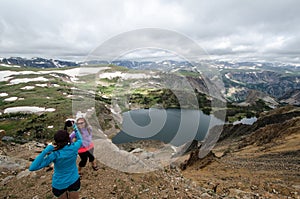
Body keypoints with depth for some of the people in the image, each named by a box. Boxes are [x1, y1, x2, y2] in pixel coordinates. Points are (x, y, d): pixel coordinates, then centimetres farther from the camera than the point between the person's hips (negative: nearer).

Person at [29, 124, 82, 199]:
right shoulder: (73, 147, -20)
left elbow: (32, 168, -27)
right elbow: (80, 140, 4)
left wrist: (46, 150, -30)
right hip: (74, 181, 1)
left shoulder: (55, 154, -26)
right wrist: (75, 127, 8)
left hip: (60, 185, -1)